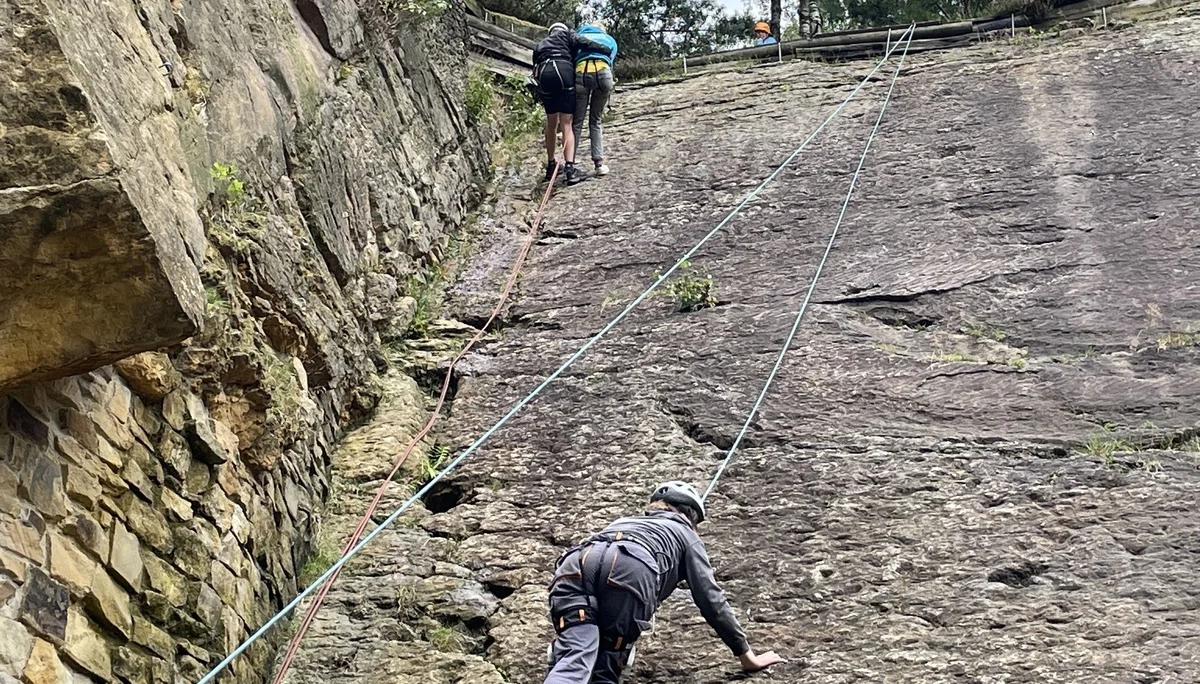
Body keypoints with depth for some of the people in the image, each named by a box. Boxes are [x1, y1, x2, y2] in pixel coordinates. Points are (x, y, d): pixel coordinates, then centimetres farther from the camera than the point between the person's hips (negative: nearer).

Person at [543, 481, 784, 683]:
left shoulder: (623, 522, 48)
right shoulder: (685, 534, 35)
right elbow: (710, 599, 26)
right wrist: (747, 656, 31)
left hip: (575, 566, 3)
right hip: (632, 570, -3)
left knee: (574, 660, -13)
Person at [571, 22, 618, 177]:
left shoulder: (579, 36, 33)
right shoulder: (610, 40, 32)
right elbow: (610, 61, 16)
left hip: (581, 72, 0)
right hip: (603, 72, 0)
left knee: (577, 122, 6)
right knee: (595, 121, 13)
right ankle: (599, 162, 3)